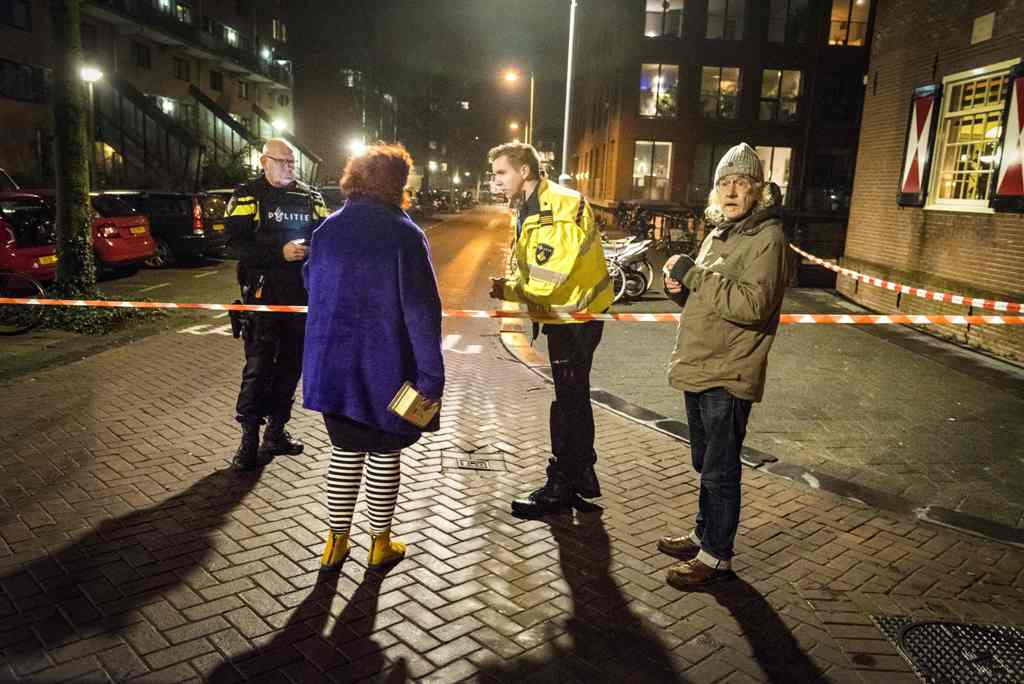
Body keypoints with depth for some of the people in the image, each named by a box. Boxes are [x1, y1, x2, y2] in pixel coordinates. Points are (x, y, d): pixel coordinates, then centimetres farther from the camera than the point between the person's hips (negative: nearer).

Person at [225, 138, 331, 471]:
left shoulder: (310, 197, 11)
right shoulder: (248, 196, -1)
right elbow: (236, 244, -10)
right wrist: (280, 252, -21)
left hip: (301, 294, 5)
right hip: (263, 293, -4)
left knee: (291, 365, 11)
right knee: (259, 366, -7)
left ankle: (276, 431, 25)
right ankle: (249, 439, 4)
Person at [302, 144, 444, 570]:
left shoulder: (327, 231, 3)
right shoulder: (404, 235, -14)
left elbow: (312, 287, 16)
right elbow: (421, 310, -17)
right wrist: (431, 375, -14)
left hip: (333, 365, 4)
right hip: (385, 371, -4)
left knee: (345, 451, 16)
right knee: (384, 454, 12)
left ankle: (337, 540, 24)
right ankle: (380, 543, 24)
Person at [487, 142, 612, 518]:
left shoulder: (561, 207, -21)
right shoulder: (527, 212, 12)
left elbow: (549, 278, -27)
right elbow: (526, 272, 12)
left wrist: (506, 289, -17)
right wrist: (506, 286, -8)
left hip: (577, 313, -10)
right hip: (563, 313, 10)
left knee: (567, 400, -2)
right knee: (574, 396, 18)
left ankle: (560, 486, 9)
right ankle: (583, 475, 32)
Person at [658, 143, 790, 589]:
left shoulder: (767, 237, -13)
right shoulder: (718, 233, 14)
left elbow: (753, 305, -26)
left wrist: (693, 275, -22)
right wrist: (681, 288, 0)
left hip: (727, 377, -9)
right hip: (697, 369, 9)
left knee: (720, 472, 2)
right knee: (706, 466, 21)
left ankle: (717, 556, 16)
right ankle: (704, 535, 36)